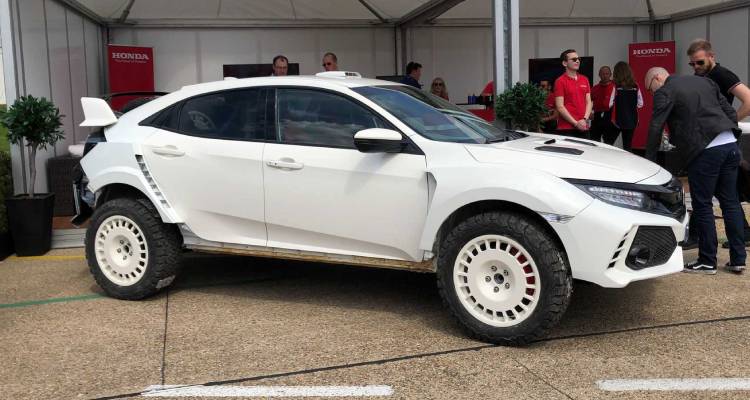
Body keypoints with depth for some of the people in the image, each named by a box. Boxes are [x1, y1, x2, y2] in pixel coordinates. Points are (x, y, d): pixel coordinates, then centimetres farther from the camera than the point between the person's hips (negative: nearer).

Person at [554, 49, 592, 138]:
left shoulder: (584, 80, 15)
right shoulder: (560, 81, -4)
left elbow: (589, 102, 12)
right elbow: (560, 107, -10)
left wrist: (585, 119, -5)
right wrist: (575, 123, -13)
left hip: (583, 127, 6)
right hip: (566, 129, -6)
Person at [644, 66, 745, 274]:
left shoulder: (665, 93, -2)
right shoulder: (704, 81, 21)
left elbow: (655, 128, -7)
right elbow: (730, 111, 19)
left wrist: (649, 160, 1)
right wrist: (730, 134, 22)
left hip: (704, 150, -7)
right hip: (730, 145, 8)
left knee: (703, 206, 2)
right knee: (730, 202, 13)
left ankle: (707, 262, 9)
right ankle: (738, 259, 18)